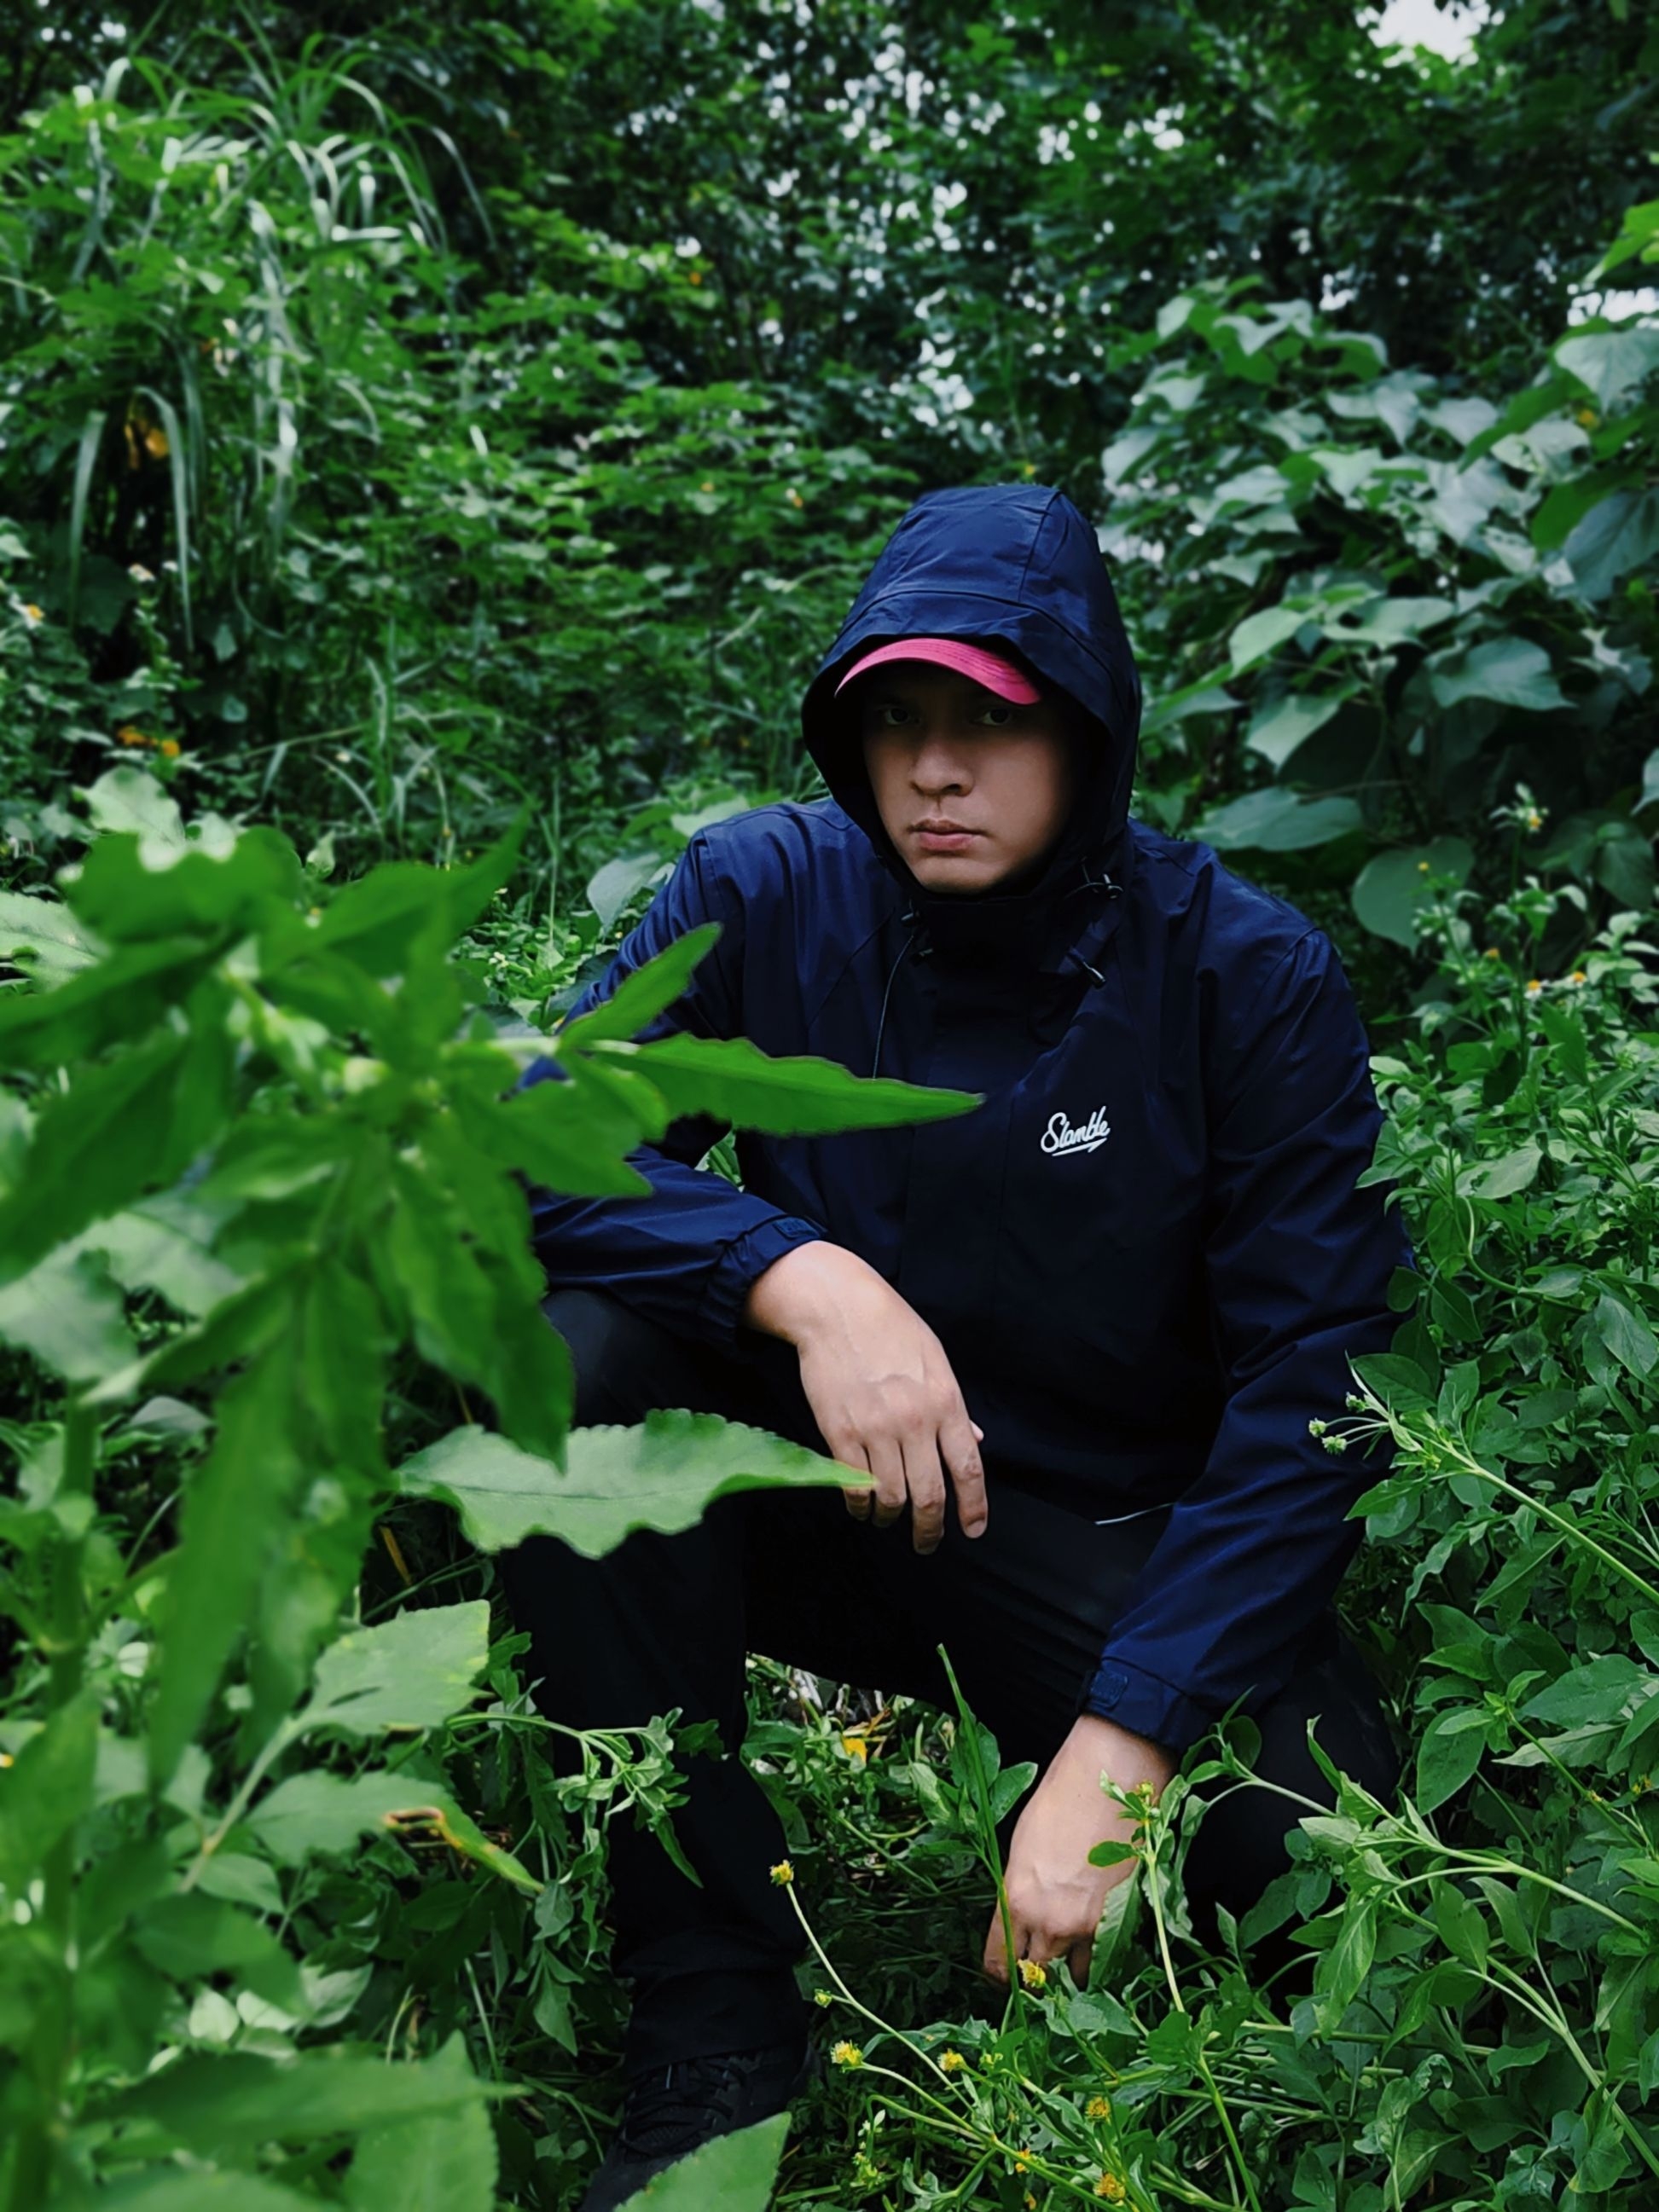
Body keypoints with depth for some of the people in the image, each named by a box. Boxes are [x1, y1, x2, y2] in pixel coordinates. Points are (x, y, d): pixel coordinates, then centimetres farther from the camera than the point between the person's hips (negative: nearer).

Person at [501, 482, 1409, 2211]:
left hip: (1127, 1557, -1)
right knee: (580, 1358, -26)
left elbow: (1312, 1389, -16)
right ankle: (711, 2031, -16)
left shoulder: (1249, 977, -13)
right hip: (834, 1498, 2)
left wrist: (1119, 1744, -26)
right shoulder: (766, 894, -8)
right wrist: (802, 1278, -34)